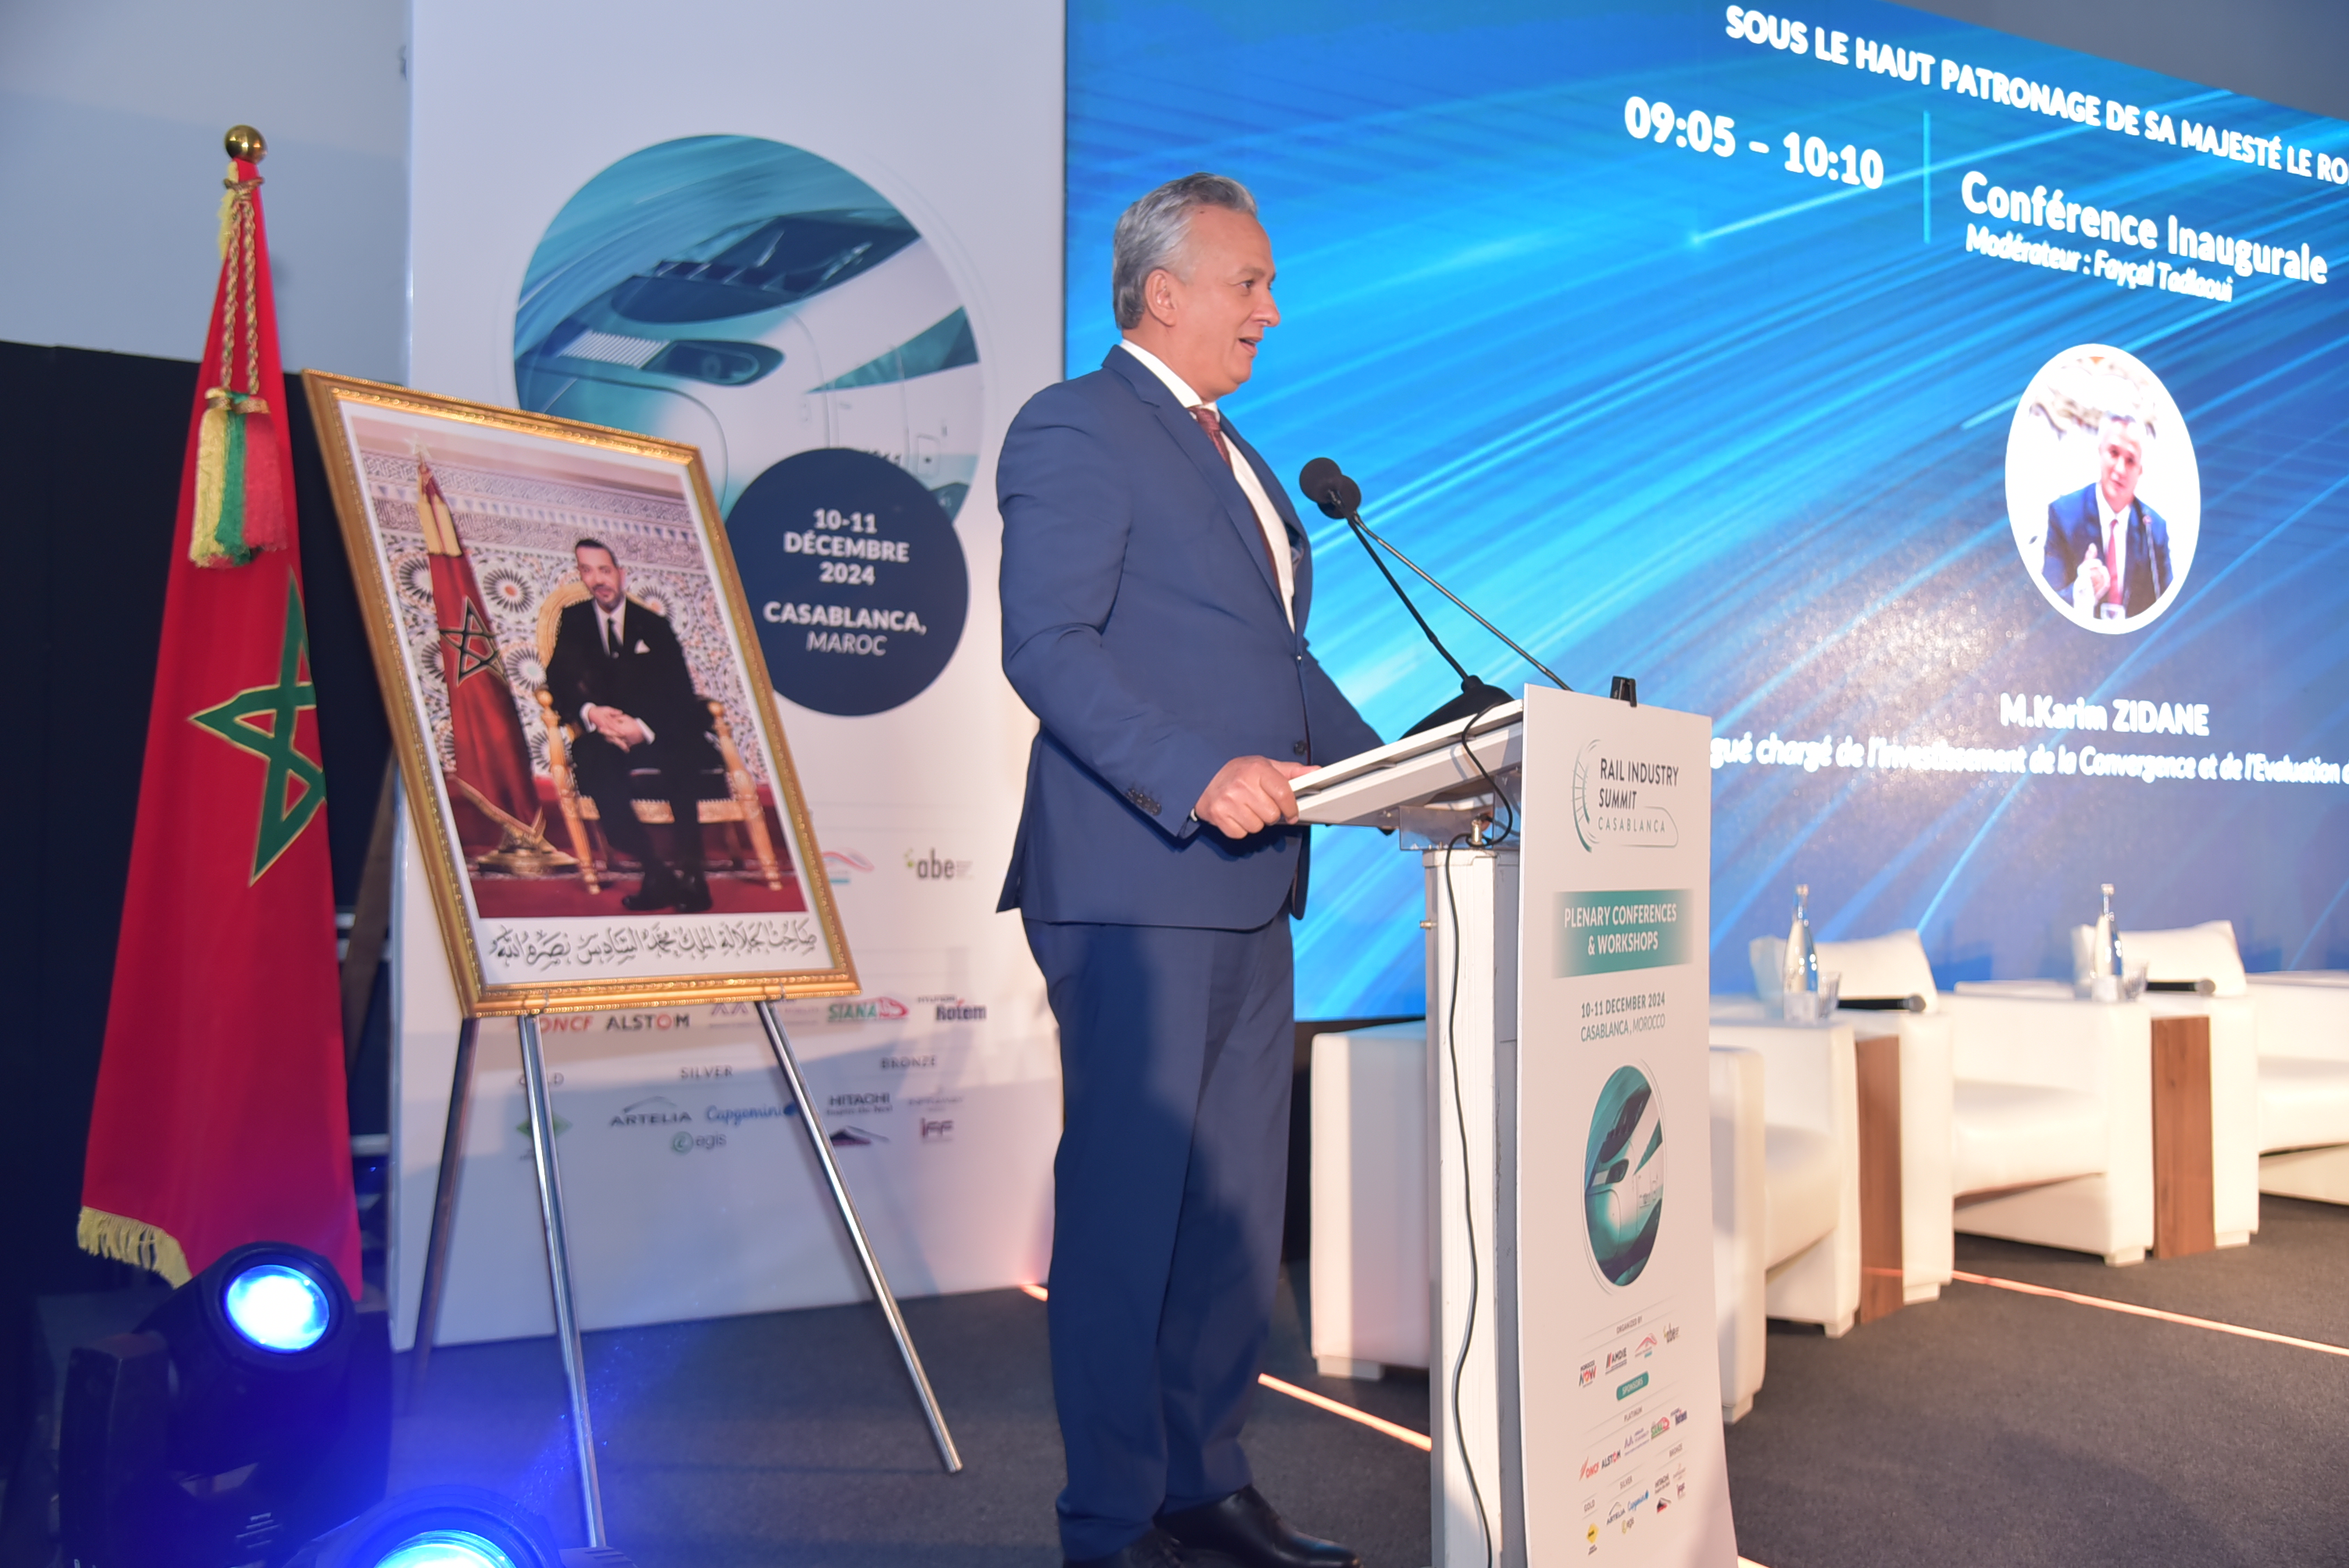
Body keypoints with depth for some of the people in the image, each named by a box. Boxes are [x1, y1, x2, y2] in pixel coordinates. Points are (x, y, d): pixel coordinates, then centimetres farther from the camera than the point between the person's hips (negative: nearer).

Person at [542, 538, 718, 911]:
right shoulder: (573, 621, 13)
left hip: (657, 734, -1)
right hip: (605, 734, 1)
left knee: (681, 754, -37)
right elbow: (559, 681, 1)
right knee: (593, 760, -36)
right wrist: (590, 712, -23)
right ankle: (656, 871, -37)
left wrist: (644, 727, -24)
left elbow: (680, 692, -2)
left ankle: (691, 871, -32)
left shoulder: (654, 625, 9)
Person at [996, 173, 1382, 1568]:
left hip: (1246, 886, 9)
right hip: (1133, 882, -9)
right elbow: (1048, 644, -16)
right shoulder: (1075, 428, -5)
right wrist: (1197, 772, -26)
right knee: (1126, 1200, -2)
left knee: (1237, 1199, 13)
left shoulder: (1236, 459, 24)